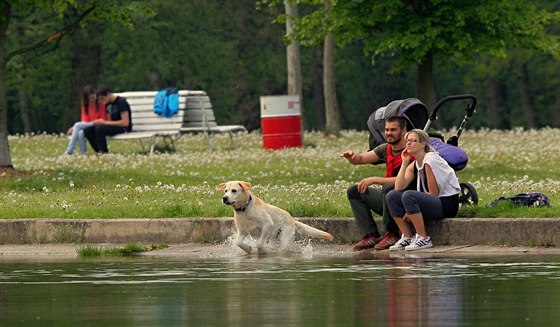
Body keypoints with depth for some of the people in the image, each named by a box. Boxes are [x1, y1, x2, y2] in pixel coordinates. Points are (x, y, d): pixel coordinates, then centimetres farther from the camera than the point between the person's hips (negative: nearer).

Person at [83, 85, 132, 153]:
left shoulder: (121, 102, -13)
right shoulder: (108, 104, 13)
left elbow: (125, 123, -19)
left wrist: (105, 122, -17)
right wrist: (99, 122, -6)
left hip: (123, 128, -9)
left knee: (100, 129, -33)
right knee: (87, 130, -8)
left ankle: (103, 152, -24)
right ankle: (99, 151, -9)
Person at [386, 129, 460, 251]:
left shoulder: (430, 161, -14)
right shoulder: (414, 165, 11)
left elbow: (434, 194, -15)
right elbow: (399, 187, -2)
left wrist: (411, 211, -12)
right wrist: (404, 163, -5)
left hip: (447, 204, -9)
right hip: (433, 203, 9)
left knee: (408, 196, -31)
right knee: (392, 196, -1)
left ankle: (423, 239, -25)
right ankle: (407, 237, 0)